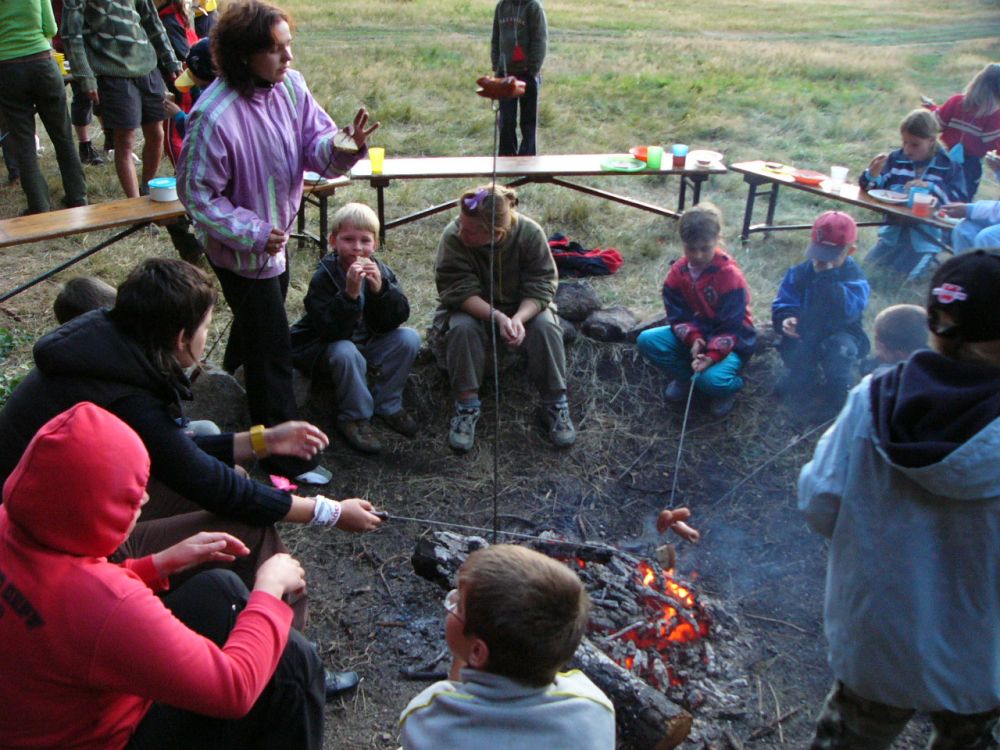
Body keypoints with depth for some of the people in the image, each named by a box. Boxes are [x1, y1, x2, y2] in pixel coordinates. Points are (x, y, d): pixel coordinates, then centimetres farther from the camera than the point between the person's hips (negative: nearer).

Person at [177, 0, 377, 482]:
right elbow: (197, 194, -22)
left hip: (275, 235, 8)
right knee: (271, 350, -1)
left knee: (253, 328, 29)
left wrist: (343, 148, -29)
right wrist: (253, 233, -27)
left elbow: (315, 144, -6)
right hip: (241, 250, -8)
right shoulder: (213, 117, -30)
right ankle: (286, 459, 13)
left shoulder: (290, 86, -9)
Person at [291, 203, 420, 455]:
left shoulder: (381, 272, -7)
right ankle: (354, 418, -14)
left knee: (409, 338, -16)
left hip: (368, 342, 5)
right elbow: (331, 330, -30)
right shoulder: (323, 278, -20)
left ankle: (387, 404, -1)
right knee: (346, 353, -38)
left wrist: (380, 289, -31)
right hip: (322, 348, -5)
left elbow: (398, 318, -15)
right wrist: (350, 293, -42)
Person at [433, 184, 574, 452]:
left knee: (545, 326, -28)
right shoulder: (453, 236, -27)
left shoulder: (530, 233, -24)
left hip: (523, 308, 1)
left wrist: (519, 318, -39)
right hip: (473, 308, 0)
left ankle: (555, 405, -12)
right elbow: (460, 290, -26)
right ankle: (466, 405, -18)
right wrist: (497, 317, -41)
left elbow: (541, 286, -20)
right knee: (462, 328, -33)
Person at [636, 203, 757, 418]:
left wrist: (712, 356, -34)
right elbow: (677, 315, -5)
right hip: (693, 335, 5)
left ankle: (732, 384, 5)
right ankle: (685, 377, 4)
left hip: (728, 343, -5)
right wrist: (693, 339, -25)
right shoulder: (678, 272, -7)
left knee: (711, 380, -35)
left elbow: (730, 327, -21)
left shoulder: (730, 275, -22)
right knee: (646, 340, -17)